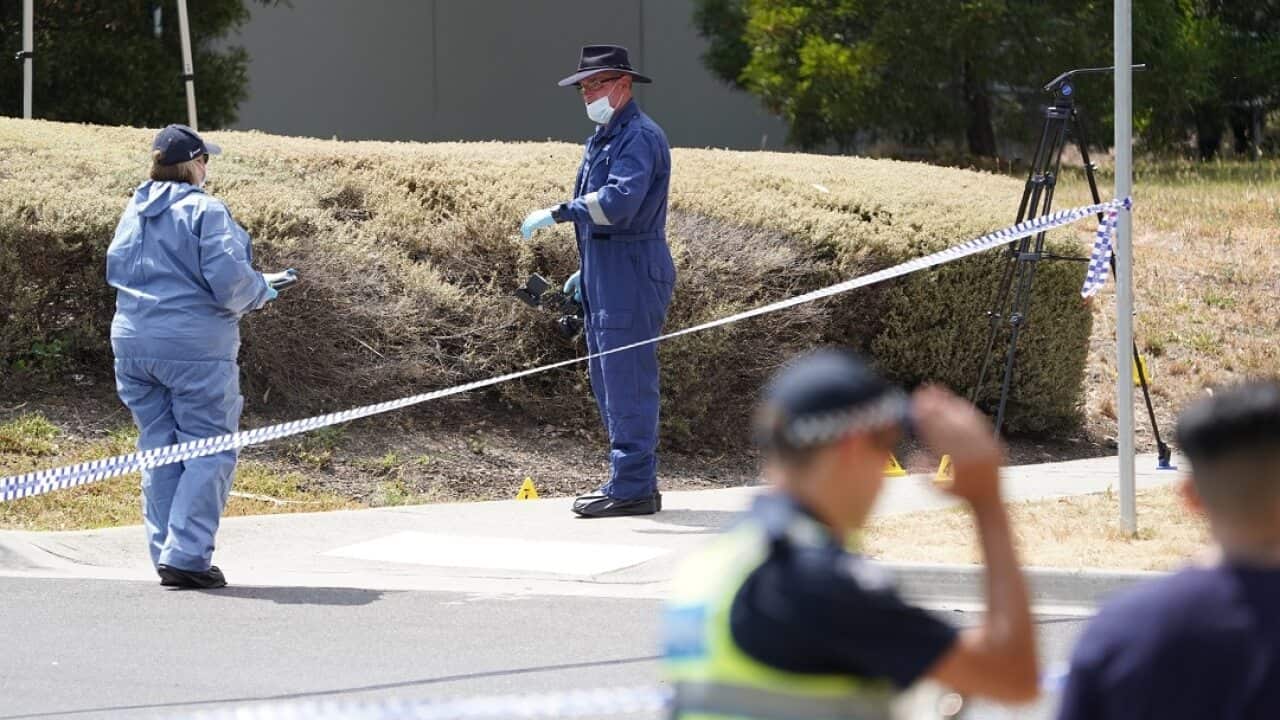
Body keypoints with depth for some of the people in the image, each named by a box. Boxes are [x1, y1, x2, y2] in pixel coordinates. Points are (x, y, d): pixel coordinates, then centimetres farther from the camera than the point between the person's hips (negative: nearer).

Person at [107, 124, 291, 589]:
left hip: (133, 342, 7)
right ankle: (185, 555, -10)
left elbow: (115, 270, 18)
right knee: (210, 452, -1)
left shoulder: (134, 213, 10)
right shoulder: (204, 211, -11)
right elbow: (228, 280, -18)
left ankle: (166, 553, 13)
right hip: (195, 346, -7)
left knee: (160, 451, 13)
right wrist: (260, 292, 2)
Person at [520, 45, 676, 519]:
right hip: (605, 279, 11)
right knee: (608, 385, 13)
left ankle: (632, 488, -8)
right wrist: (587, 270, 24)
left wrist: (558, 213, -29)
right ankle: (630, 481, 19)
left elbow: (622, 199, -29)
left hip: (631, 277, -11)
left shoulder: (640, 137, -14)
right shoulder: (603, 139, 19)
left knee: (627, 383, -10)